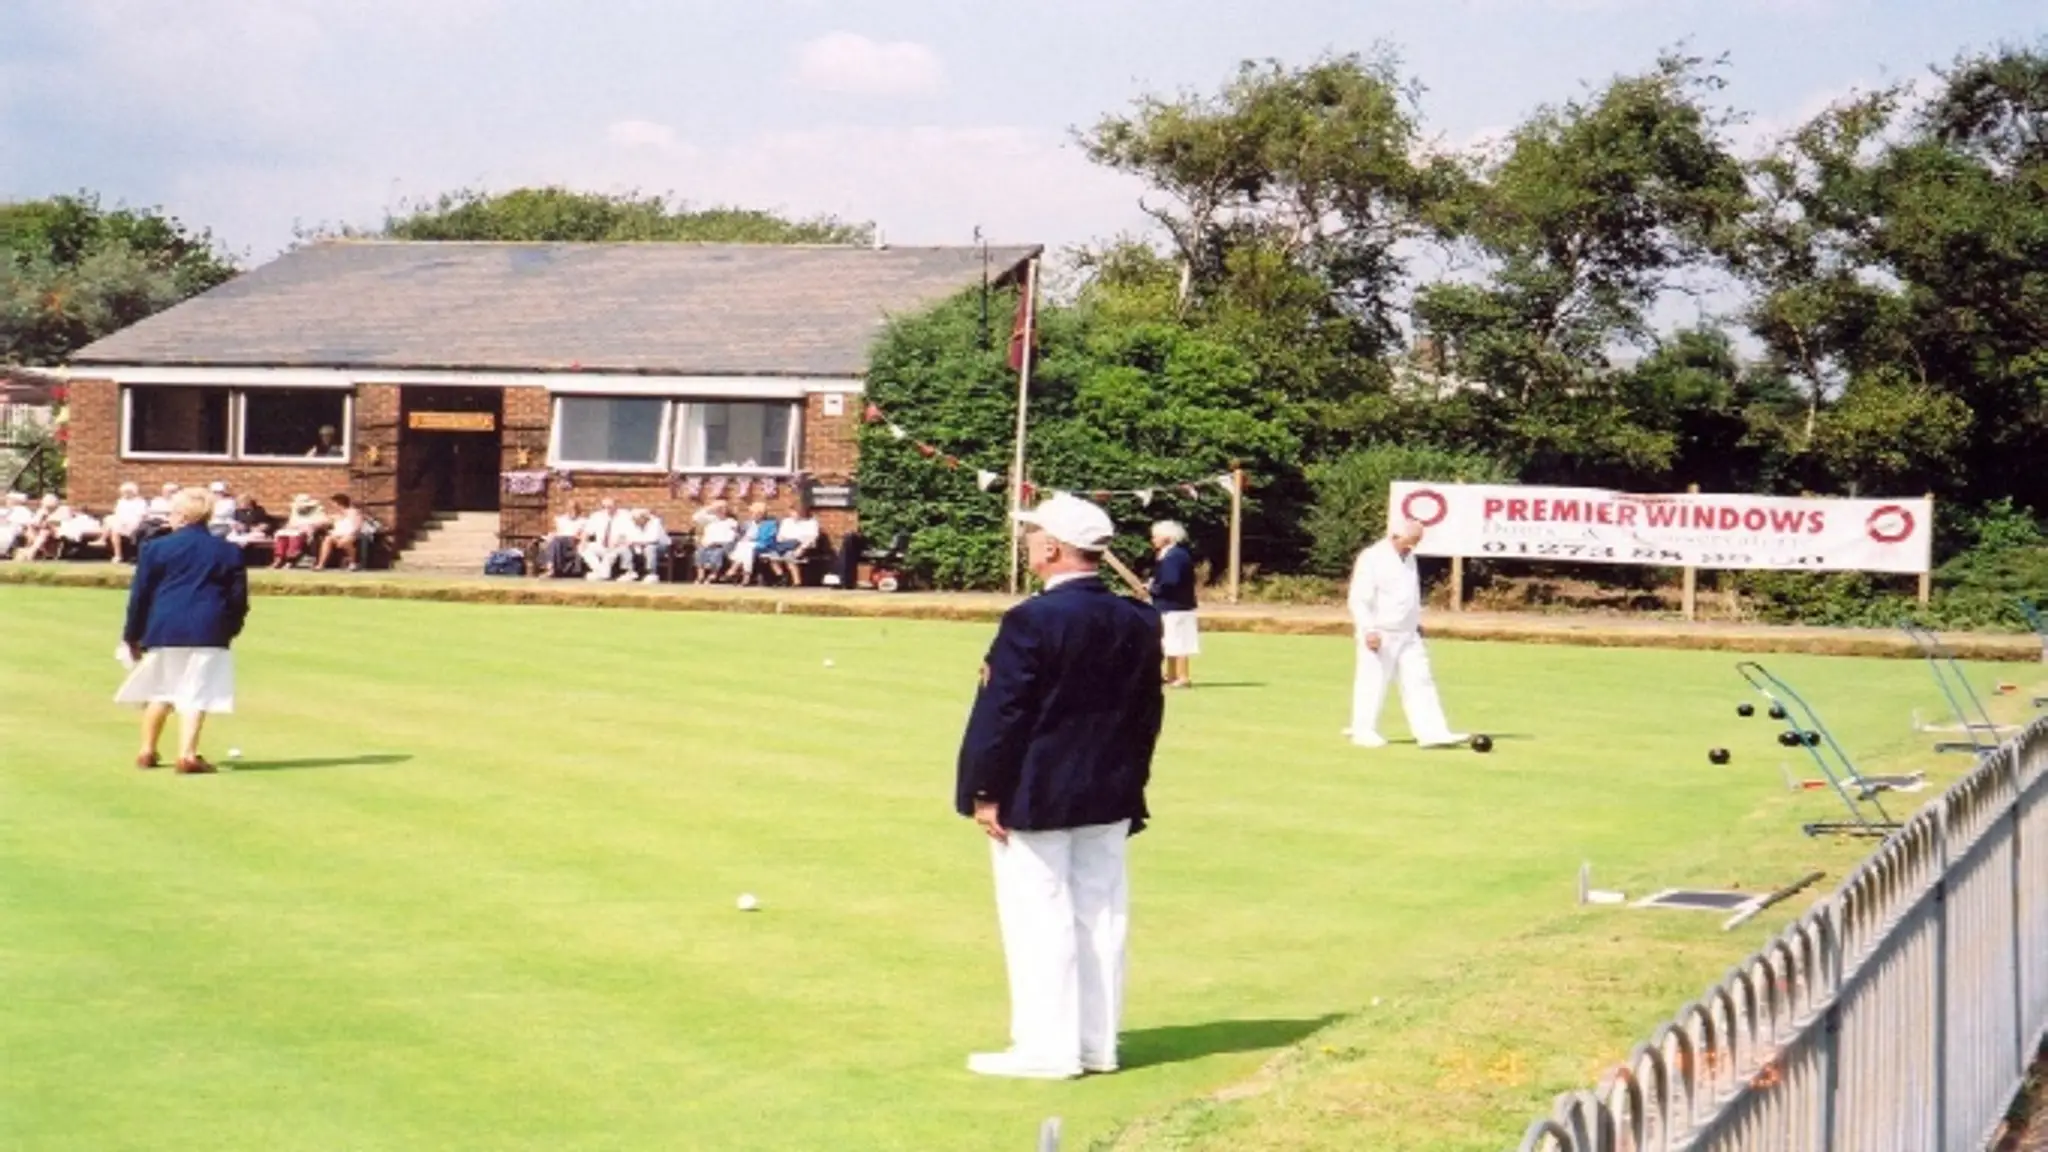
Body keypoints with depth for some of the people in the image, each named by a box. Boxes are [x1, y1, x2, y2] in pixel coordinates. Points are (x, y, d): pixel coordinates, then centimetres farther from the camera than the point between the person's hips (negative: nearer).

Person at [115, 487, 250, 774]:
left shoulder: (156, 548, 1)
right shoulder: (229, 552, 6)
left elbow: (140, 594, 2)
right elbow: (238, 598, 6)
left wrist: (132, 636, 9)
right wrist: (229, 630, 18)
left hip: (164, 629, 1)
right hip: (208, 632, 0)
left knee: (159, 690, 16)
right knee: (196, 693, -2)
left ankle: (147, 751, 24)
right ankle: (187, 754, -11)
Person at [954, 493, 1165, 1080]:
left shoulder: (1032, 621, -17)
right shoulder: (1139, 621, 4)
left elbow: (1002, 714, -15)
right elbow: (1147, 711, 10)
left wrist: (985, 791, -8)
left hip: (1035, 797, -7)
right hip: (1110, 797, 7)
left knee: (1040, 919, 1)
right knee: (1100, 915, 11)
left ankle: (1047, 1048, 5)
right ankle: (1098, 1043, 18)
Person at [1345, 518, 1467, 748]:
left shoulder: (1409, 557, 14)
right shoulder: (1372, 558, -12)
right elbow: (1359, 599, -17)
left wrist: (1417, 622, 21)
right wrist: (1369, 630, -22)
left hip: (1408, 634, 8)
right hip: (1380, 635, -8)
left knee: (1420, 682, 1)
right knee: (1372, 683, 0)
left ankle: (1433, 733, -2)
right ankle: (1363, 731, 12)